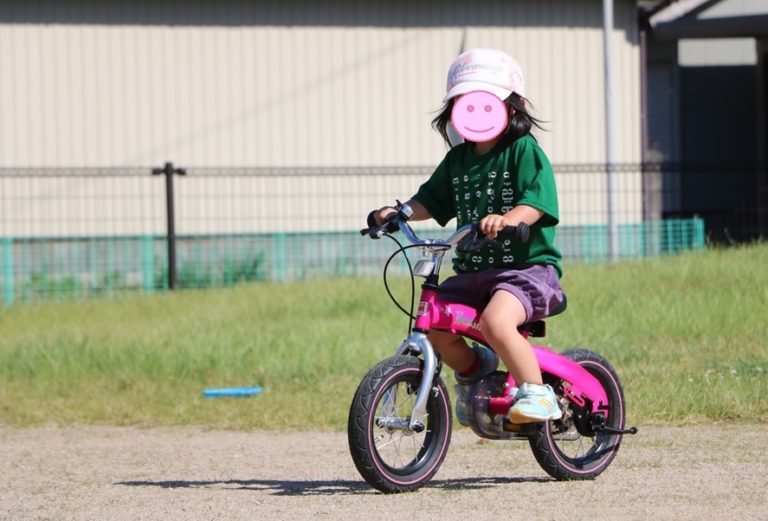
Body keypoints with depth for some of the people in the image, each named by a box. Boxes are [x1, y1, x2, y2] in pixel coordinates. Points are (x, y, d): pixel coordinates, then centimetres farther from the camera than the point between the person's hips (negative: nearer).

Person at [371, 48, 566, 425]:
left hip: (527, 266, -7)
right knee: (433, 325, -12)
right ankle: (474, 369, 19)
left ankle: (536, 393, -21)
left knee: (495, 320, -34)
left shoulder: (524, 151, -5)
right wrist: (400, 211, -2)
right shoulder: (456, 160, 14)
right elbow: (431, 200, 18)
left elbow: (537, 202, -18)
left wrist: (507, 218, -38)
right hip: (472, 271, 7)